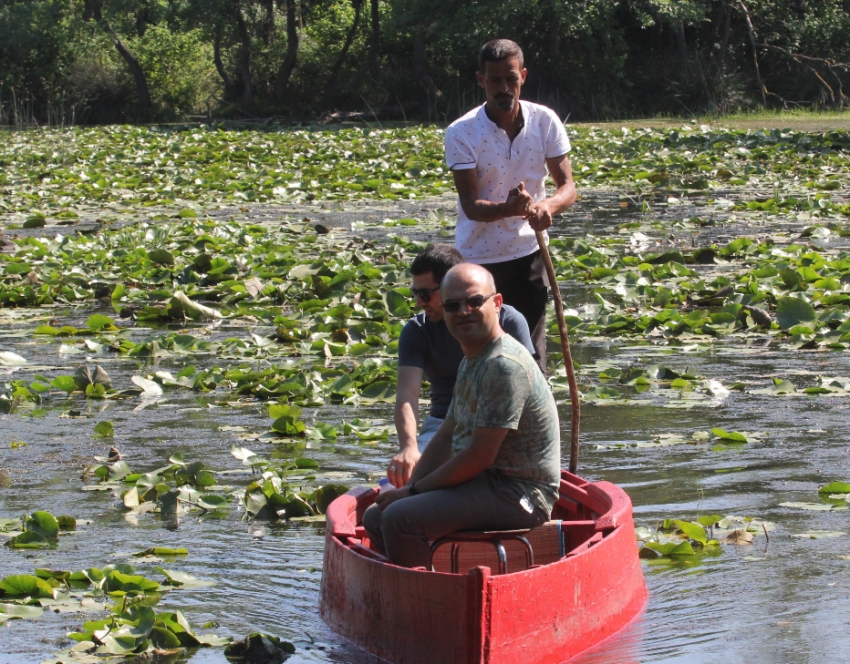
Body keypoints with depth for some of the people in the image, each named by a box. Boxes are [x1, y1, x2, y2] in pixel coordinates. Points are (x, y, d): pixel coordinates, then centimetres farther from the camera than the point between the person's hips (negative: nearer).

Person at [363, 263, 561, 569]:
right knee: (375, 518, 11)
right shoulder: (471, 360, 13)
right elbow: (447, 435, 19)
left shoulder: (504, 365, -20)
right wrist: (409, 487, 4)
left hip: (516, 494, -11)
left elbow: (479, 457, -22)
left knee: (400, 519, -26)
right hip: (481, 483, 11)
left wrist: (413, 491, -11)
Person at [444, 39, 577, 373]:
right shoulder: (461, 133, -13)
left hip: (527, 255, 2)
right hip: (478, 260, -2)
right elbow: (471, 205, -17)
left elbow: (567, 185, -6)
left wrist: (547, 205, -31)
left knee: (532, 358, 3)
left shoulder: (545, 121, -4)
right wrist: (509, 208, -39)